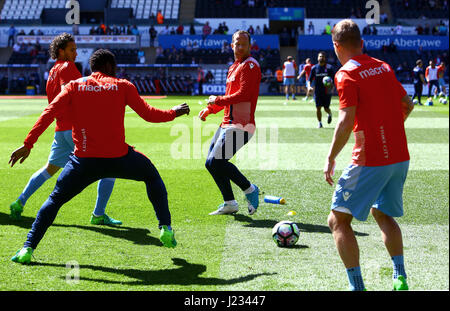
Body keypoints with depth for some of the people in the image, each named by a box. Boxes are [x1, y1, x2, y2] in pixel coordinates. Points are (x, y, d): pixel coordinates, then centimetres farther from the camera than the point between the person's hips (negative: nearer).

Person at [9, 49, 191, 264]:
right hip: (118, 158, 0)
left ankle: (28, 248, 5)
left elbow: (49, 113, -2)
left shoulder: (74, 86, 8)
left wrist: (28, 144, -3)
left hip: (85, 160, 1)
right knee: (152, 175, 27)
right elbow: (149, 114, 8)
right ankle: (165, 229, 19)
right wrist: (174, 112, 25)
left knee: (55, 200, 17)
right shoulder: (123, 86, 6)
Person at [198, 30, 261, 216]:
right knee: (211, 163, 10)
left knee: (215, 162, -16)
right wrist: (210, 109, 14)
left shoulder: (250, 66, -9)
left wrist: (218, 100, -11)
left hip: (240, 126, -10)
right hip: (227, 124, 10)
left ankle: (249, 189, 1)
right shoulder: (233, 67, 19)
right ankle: (229, 203, 18)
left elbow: (244, 94, -20)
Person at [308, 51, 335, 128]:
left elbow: (333, 79, 2)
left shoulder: (329, 67, 0)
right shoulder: (314, 68, 5)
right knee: (318, 107, -3)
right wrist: (309, 86, -11)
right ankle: (320, 123, 11)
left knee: (326, 108, 0)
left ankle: (330, 114, 35)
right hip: (317, 91, 1)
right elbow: (310, 79, 8)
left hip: (327, 91, -1)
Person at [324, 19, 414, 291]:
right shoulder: (384, 67, 11)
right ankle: (400, 277, 18)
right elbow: (408, 104, 20)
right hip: (400, 156, 8)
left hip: (370, 161, -8)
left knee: (338, 220, 0)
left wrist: (330, 159, -10)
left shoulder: (347, 74, -11)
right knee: (382, 213, 26)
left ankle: (357, 286, -6)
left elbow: (346, 123, -19)